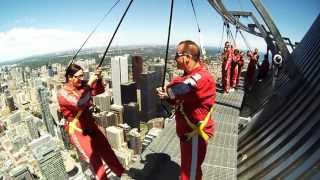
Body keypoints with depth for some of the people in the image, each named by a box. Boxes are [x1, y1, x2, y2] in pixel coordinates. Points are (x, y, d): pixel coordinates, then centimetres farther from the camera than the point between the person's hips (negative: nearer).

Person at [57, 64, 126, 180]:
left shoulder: (82, 85, -1)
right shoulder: (62, 93, -18)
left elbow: (99, 90, 3)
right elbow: (80, 103, -33)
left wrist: (98, 78, -15)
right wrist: (90, 84, -30)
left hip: (90, 125, 6)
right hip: (77, 131, -5)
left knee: (107, 150, 11)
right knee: (94, 158, -4)